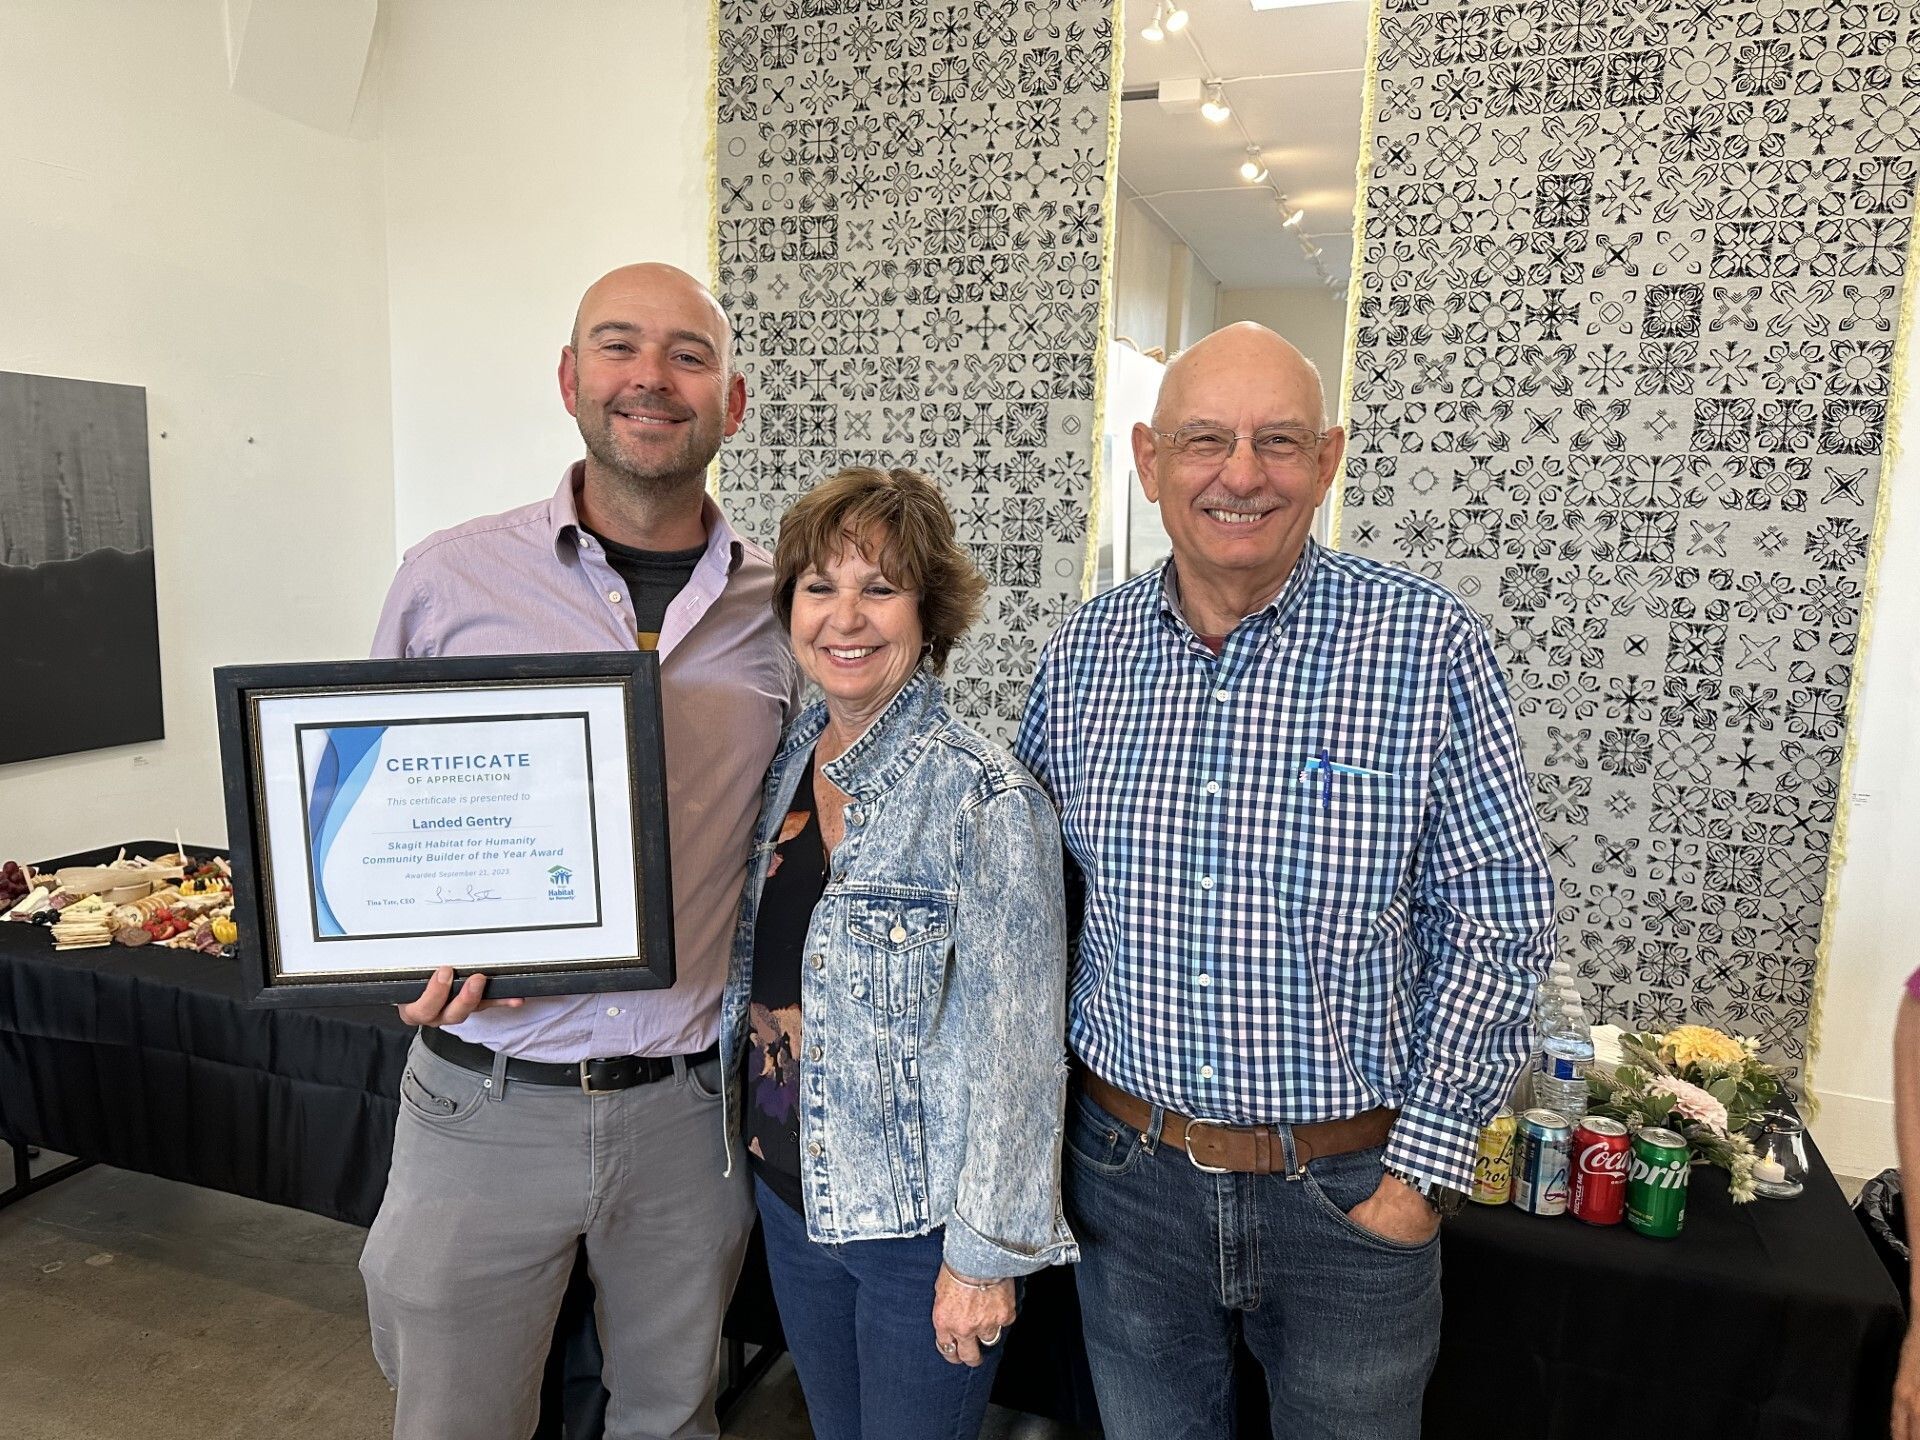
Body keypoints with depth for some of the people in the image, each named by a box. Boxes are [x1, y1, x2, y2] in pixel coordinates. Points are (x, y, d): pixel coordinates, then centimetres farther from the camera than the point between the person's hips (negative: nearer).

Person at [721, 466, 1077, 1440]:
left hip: (917, 1215, -6)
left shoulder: (981, 796, -22)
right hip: (789, 1189, 6)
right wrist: (756, 1153, 12)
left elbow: (1015, 1046, -19)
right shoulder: (791, 759, -1)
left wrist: (987, 1250, -15)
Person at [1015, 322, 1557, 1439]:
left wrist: (1426, 1166, -9)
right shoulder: (1085, 649, -3)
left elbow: (1498, 917, -9)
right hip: (1127, 1168, 3)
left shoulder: (1429, 644, -12)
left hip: (1353, 1188, -2)